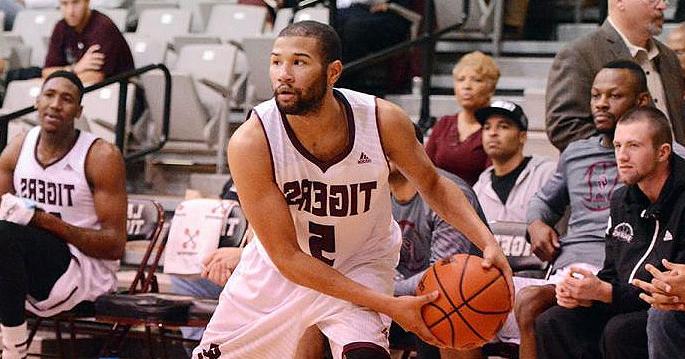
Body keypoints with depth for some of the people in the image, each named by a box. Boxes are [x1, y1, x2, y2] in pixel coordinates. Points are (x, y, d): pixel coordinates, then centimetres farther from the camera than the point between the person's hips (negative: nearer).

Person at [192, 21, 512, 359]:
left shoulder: (383, 121, -24)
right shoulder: (250, 143, -29)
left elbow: (433, 185, -2)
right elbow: (287, 257, -25)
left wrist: (486, 241, -19)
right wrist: (388, 305, -30)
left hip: (361, 264, 0)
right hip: (280, 266, 1)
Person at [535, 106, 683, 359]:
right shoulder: (622, 201, 14)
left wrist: (604, 292, -20)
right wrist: (585, 294, -5)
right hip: (628, 309, 8)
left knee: (619, 331, -34)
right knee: (551, 324, -11)